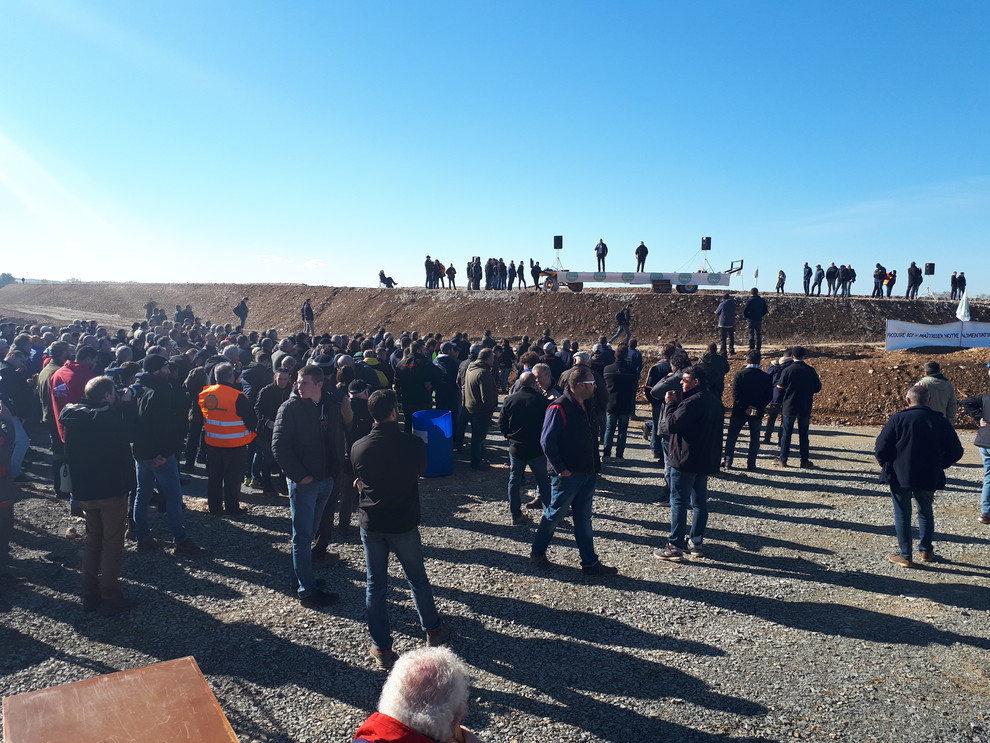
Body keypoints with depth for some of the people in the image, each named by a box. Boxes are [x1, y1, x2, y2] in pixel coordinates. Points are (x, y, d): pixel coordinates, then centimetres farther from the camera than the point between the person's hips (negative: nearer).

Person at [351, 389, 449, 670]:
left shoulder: (358, 448, -9)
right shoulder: (413, 444, -16)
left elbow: (358, 481, 6)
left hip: (370, 524, 1)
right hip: (404, 524, -1)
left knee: (376, 585, 12)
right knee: (417, 578, 18)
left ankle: (381, 648, 21)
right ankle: (433, 630, 36)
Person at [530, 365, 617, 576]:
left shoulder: (584, 406, 9)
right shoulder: (559, 408, -19)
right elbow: (547, 441, -20)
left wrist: (595, 466, 11)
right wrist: (560, 469, -19)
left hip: (586, 474, 8)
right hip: (567, 474, -8)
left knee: (584, 518, 14)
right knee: (554, 514, 8)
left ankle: (590, 563, 22)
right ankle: (537, 552, 27)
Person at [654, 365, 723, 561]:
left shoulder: (692, 402, -21)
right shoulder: (714, 400, 10)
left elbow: (671, 425, -21)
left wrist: (670, 403, -11)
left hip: (685, 460, -9)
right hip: (706, 460, 9)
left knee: (678, 502, -2)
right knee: (700, 502, 14)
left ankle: (675, 546, 2)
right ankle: (696, 542, 23)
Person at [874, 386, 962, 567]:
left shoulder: (898, 418, -10)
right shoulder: (941, 421, 0)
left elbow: (881, 449, -13)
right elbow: (956, 452, 3)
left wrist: (887, 465, 5)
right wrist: (938, 466, 17)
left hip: (900, 477, -3)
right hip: (928, 477, 3)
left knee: (902, 515, 8)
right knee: (926, 512, 23)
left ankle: (905, 556, 12)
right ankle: (926, 551, 32)